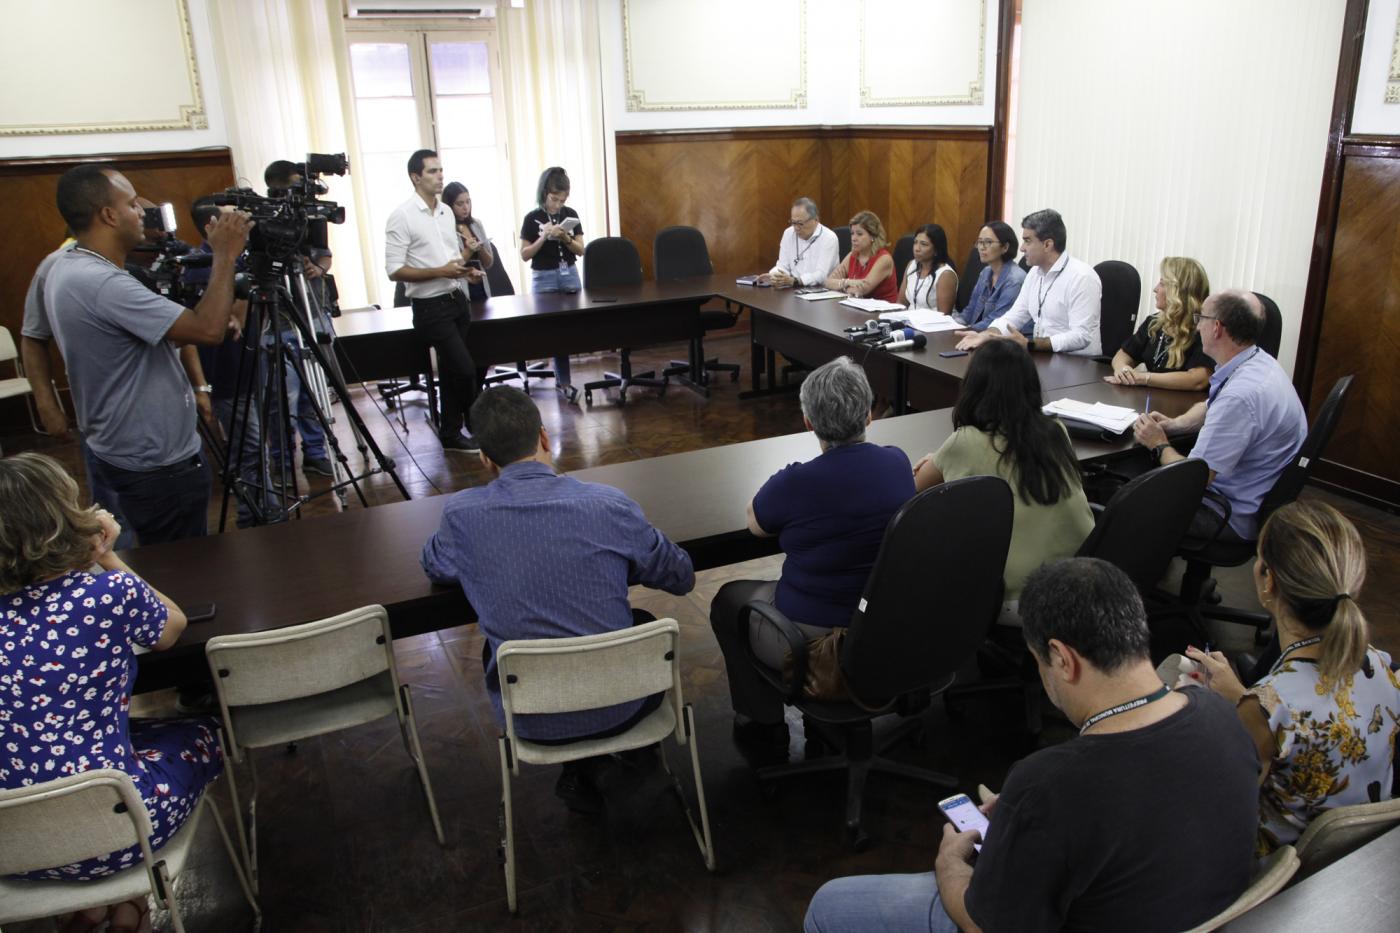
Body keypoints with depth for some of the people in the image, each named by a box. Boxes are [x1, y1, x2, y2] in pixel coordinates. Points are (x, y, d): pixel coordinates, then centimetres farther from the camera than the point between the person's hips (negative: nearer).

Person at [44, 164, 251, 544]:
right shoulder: (101, 283, -26)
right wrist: (225, 256, -18)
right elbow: (208, 329, -29)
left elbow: (165, 331, 11)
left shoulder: (67, 269, 6)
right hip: (159, 467, -10)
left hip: (125, 454, 10)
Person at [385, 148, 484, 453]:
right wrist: (440, 272, -21)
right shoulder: (402, 217, -11)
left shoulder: (447, 212, 12)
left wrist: (467, 270, 2)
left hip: (457, 300, 7)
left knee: (452, 371, 12)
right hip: (431, 306, -7)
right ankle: (480, 425, 7)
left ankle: (450, 435, 22)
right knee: (465, 369, -11)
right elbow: (394, 271, -14)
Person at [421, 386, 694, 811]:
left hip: (530, 721, 0)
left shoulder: (461, 515, -12)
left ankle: (582, 773, 28)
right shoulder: (608, 504, -15)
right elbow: (682, 577, 0)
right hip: (616, 708, 0)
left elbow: (434, 567, 13)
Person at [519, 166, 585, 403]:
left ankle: (560, 378, 18)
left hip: (569, 274, 4)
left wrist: (565, 238, -15)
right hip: (544, 278, -3)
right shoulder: (532, 218, -6)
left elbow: (580, 250, 3)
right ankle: (564, 382, 0)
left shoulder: (570, 215, 3)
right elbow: (524, 254, -5)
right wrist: (544, 237, -18)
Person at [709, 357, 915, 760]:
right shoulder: (897, 462, -9)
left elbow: (755, 523, -2)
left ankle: (764, 727, 31)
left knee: (727, 599, 23)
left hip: (813, 643, -6)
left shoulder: (794, 484, -25)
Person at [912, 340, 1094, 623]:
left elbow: (919, 486, 8)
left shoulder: (967, 443, -12)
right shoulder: (1056, 433, 2)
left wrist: (940, 462, 28)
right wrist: (944, 461, 29)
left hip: (1016, 601, -5)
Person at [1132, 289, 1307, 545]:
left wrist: (1160, 445, -9)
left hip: (1239, 516, -9)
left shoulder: (1240, 395, -32)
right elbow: (1209, 408, 21)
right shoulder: (1257, 361, 0)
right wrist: (1174, 424, 2)